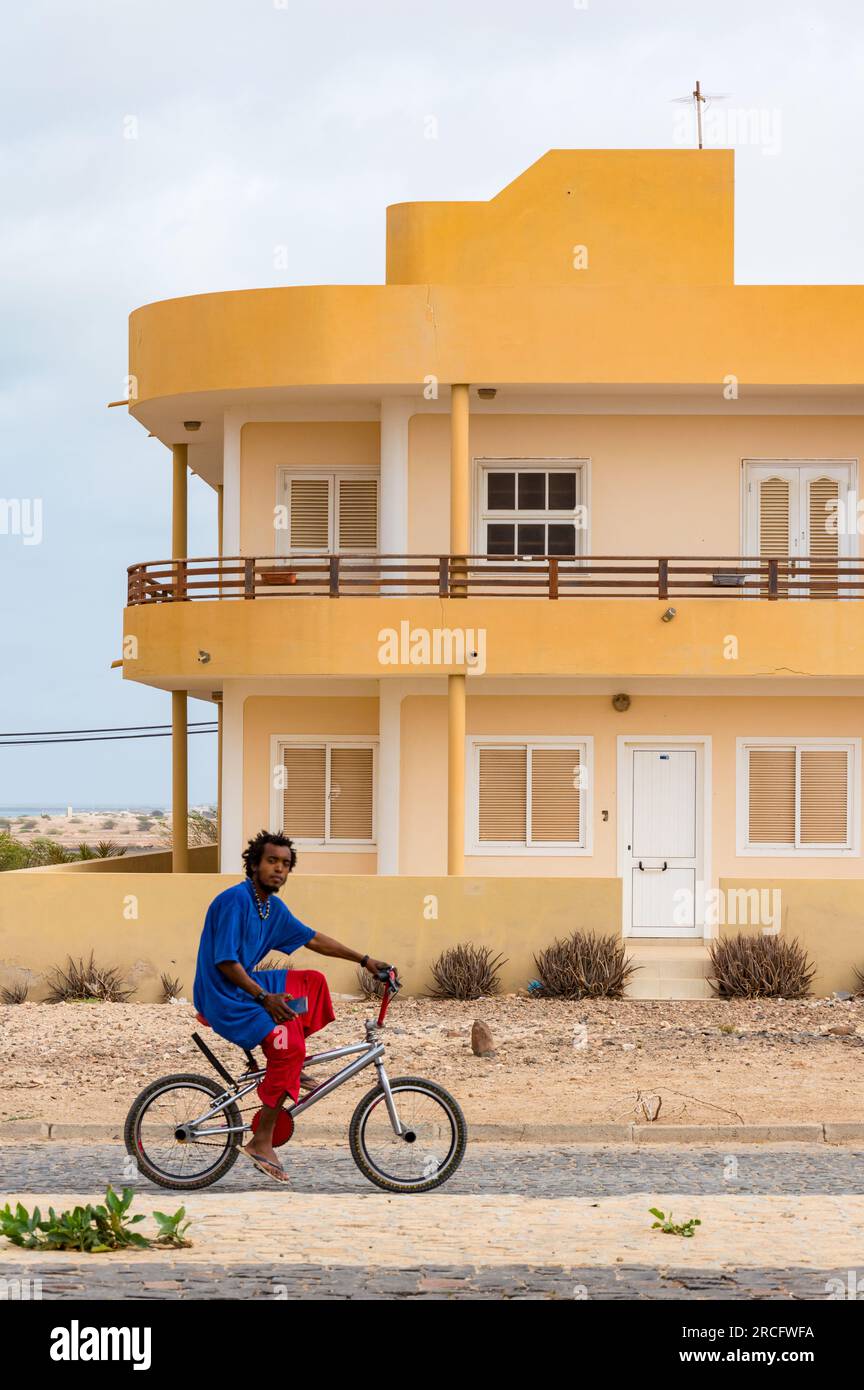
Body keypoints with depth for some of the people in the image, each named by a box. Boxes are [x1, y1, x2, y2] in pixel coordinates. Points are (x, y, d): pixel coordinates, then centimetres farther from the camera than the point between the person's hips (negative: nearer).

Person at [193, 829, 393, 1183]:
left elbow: (312, 940, 20)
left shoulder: (274, 908, 8)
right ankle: (261, 1143, -22)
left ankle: (291, 1070, 15)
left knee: (314, 982, 15)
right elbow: (225, 962, -22)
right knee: (288, 1043, -25)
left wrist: (364, 960, 20)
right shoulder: (236, 899, -19)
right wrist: (264, 997, -25)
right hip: (224, 998, -10)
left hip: (249, 985, 10)